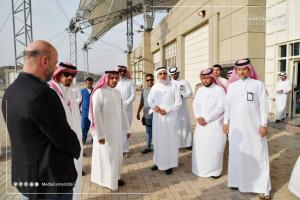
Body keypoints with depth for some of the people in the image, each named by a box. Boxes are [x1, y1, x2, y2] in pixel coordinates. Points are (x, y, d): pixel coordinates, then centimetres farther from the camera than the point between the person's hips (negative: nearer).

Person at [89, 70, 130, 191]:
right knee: (106, 155, 9)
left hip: (117, 131, 6)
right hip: (104, 131, -6)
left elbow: (122, 111, 10)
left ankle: (115, 177, 35)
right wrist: (100, 134, -18)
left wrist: (126, 128, 11)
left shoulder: (117, 92, 5)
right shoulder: (99, 92, -15)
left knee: (117, 155, 17)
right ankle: (107, 180, 28)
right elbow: (96, 115, -17)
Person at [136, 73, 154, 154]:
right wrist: (138, 112, 15)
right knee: (148, 131, 16)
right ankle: (148, 147, 29)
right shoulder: (144, 90, 9)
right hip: (147, 114, 6)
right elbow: (142, 102, 15)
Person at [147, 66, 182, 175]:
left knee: (170, 140, 1)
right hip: (157, 118, 4)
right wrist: (154, 106, -10)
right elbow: (149, 100, 12)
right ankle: (159, 162, 24)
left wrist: (166, 110, -16)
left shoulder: (173, 86, -3)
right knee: (158, 140, 9)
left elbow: (178, 102, -5)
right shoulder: (155, 87, 7)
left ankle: (169, 164, 14)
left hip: (170, 117, -3)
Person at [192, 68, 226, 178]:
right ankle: (200, 169, 24)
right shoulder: (200, 90, 12)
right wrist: (198, 117, -8)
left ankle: (215, 170, 16)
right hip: (200, 124, 5)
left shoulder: (219, 89, -7)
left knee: (214, 148, -1)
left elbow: (220, 107, -14)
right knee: (199, 147, 8)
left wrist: (206, 119, -15)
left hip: (215, 124, -5)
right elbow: (195, 104, 10)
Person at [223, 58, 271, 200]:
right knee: (237, 154, 8)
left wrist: (263, 124, -8)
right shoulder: (231, 86, 8)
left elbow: (263, 105, -3)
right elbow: (227, 105, 9)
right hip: (236, 127, 3)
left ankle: (263, 187, 12)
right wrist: (226, 122, 7)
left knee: (257, 155, 3)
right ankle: (238, 181, 22)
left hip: (254, 127, -2)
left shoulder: (258, 84, 0)